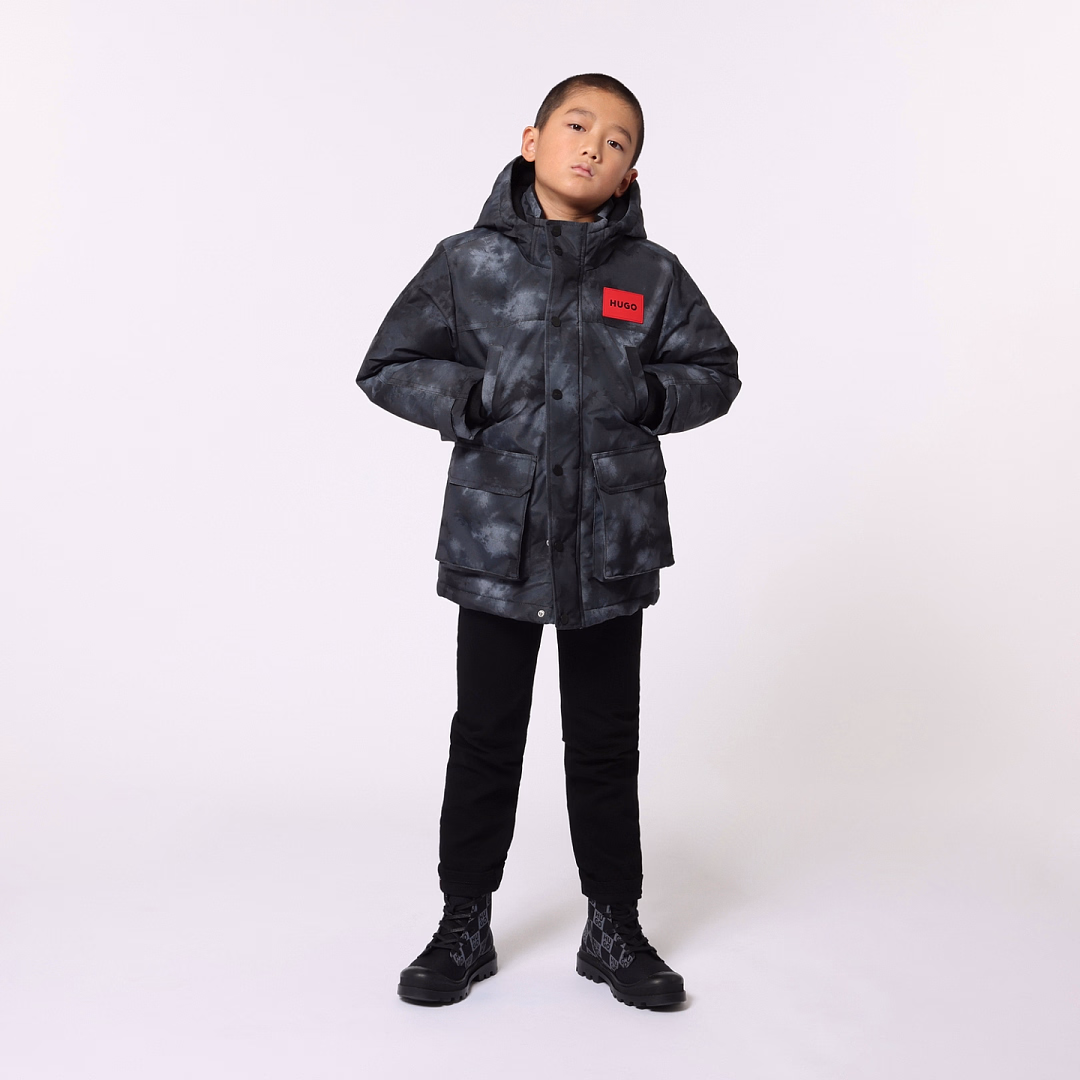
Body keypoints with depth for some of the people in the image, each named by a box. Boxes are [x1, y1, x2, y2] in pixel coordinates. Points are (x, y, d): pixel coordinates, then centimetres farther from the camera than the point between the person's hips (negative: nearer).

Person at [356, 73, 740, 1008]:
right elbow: (389, 368, 2)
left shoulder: (652, 275, 4)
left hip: (613, 543, 1)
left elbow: (716, 371, 11)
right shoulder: (468, 263, 1)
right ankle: (465, 925, 26)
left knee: (606, 744, 11)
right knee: (486, 738, 9)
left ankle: (615, 929, 27)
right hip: (496, 536, -1)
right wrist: (474, 398, -13)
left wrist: (645, 396, -6)